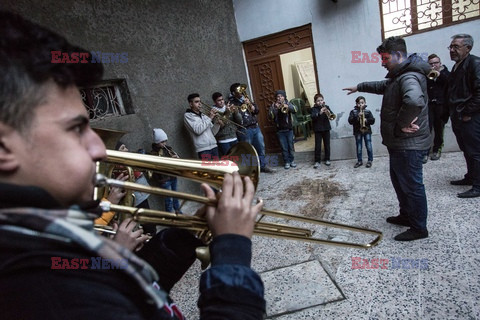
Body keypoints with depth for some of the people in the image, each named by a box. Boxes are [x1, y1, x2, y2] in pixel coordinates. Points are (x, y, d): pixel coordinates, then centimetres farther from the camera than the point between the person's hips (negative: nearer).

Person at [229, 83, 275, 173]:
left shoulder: (246, 99, 13)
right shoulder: (232, 103, -6)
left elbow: (257, 110, 8)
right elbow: (239, 120, -15)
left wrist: (250, 104, -8)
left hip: (255, 127, 6)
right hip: (244, 130, -6)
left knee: (261, 147, 11)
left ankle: (263, 166, 25)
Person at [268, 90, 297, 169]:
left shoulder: (288, 103, 4)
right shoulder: (273, 106, 3)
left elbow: (295, 110, -14)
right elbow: (270, 117, -10)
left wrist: (288, 107, -32)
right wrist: (275, 108, -21)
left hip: (289, 129, 1)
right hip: (280, 130, 0)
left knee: (291, 146, 6)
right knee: (284, 147, 3)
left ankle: (292, 161, 19)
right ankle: (286, 162, 14)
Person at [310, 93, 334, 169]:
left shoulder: (326, 107, 7)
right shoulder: (313, 109, 0)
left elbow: (332, 115, -4)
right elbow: (313, 117, -17)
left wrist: (329, 113, -26)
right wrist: (319, 113, -33)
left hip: (326, 129, 3)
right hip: (318, 130, -2)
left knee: (327, 145, 9)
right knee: (317, 146, -3)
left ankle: (327, 159, 20)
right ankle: (317, 161, 3)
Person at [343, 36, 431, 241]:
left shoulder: (409, 77, -21)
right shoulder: (398, 77, 14)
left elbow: (415, 101, -43)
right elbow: (382, 86, 36)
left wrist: (401, 124, -29)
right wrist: (360, 87, 40)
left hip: (408, 145, -11)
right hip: (399, 143, 11)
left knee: (412, 185, 0)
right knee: (399, 181, 22)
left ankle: (419, 228, 15)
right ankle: (406, 216, 38)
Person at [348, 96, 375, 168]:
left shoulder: (368, 111, 5)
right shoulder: (353, 112, 2)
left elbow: (373, 120, -2)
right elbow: (350, 121, -10)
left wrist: (366, 120, -20)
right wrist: (357, 117, -23)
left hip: (367, 131, 0)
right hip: (358, 132, 0)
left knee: (369, 146, 0)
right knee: (358, 147, 6)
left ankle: (370, 160, 14)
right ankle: (359, 161, 18)